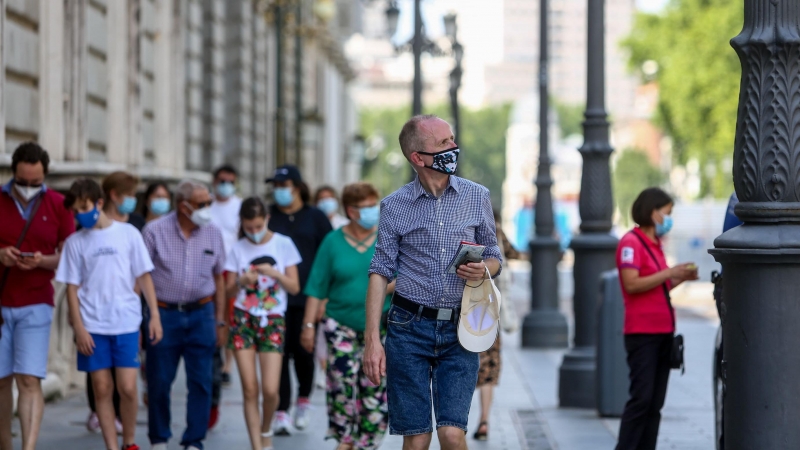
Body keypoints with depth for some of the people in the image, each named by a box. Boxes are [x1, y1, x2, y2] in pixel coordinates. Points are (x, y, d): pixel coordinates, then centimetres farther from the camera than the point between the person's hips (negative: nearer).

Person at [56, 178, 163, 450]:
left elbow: (144, 277, 5)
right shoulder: (75, 242, 4)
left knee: (127, 387, -5)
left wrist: (154, 315, -1)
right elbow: (72, 288, 4)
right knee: (102, 388, 2)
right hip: (92, 326, 1)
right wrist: (78, 328, -3)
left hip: (126, 323, -1)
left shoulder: (128, 233, 2)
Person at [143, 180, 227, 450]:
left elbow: (218, 278, 12)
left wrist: (220, 320, 9)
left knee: (201, 382, 0)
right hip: (164, 314, -2)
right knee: (159, 382, 4)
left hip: (200, 315, 2)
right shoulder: (155, 231, -4)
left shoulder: (213, 234, 6)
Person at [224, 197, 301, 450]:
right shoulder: (238, 249, 5)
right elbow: (229, 291, 5)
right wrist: (241, 282, -16)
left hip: (272, 321, -1)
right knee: (250, 389, -4)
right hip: (243, 320, 1)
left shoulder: (283, 244, 2)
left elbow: (294, 287, 2)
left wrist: (274, 273, -15)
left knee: (270, 389, -10)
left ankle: (266, 430, 19)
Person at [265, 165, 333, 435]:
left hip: (306, 298, 0)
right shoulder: (268, 217, 7)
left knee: (303, 351, 3)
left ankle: (303, 400, 28)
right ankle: (281, 412, -2)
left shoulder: (315, 218, 6)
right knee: (279, 353, -5)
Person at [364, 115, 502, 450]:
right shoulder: (394, 206, 1)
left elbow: (494, 257, 16)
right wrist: (373, 339, -9)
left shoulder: (477, 197, 6)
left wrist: (483, 270, -10)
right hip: (409, 327, -1)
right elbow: (380, 272, 0)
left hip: (458, 331, 1)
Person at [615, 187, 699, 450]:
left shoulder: (655, 244, 18)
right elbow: (632, 284, -19)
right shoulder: (631, 242, -8)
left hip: (663, 332, 9)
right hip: (642, 332, -9)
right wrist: (669, 273, -17)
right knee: (641, 398, -13)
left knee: (655, 403, 6)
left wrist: (681, 278, 9)